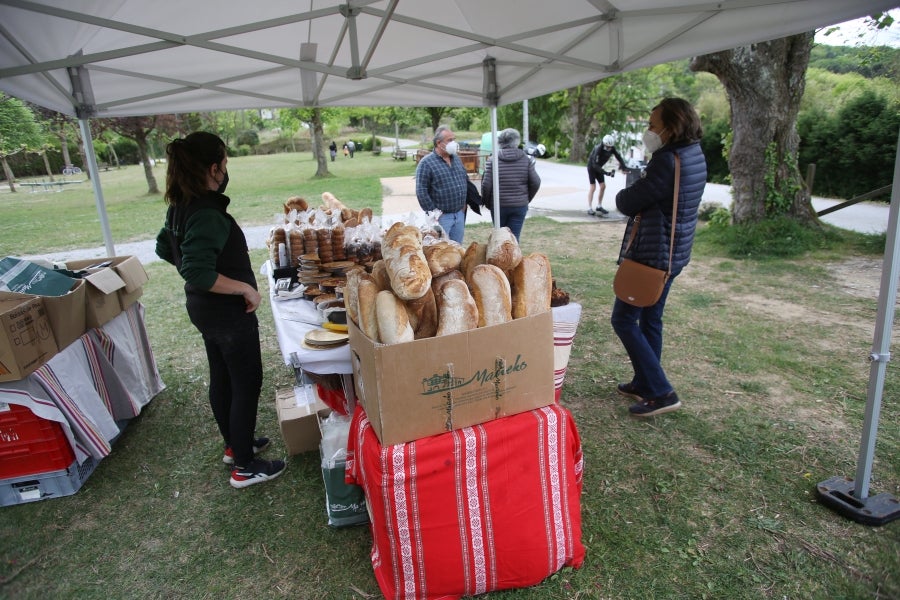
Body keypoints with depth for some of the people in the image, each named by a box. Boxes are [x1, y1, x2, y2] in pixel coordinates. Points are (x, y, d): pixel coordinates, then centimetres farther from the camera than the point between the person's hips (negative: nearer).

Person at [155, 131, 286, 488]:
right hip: (228, 312, -10)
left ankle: (234, 445, 40)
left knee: (222, 378, 21)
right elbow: (198, 274, -34)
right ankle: (244, 467, 17)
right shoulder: (207, 214, -27)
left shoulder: (180, 207, 3)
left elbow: (164, 248, 16)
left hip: (203, 308, 10)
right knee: (247, 384, 4)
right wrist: (246, 288, -25)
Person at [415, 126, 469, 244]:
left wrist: (464, 203, 15)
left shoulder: (456, 159, 12)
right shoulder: (426, 163, -10)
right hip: (441, 216, -6)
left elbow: (466, 180, 24)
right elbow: (421, 191, -13)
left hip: (459, 214, 7)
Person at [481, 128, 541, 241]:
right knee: (514, 237, 5)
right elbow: (535, 182, -1)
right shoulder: (526, 159, -1)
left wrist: (487, 202, 6)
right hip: (520, 205, 1)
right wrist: (527, 199, 14)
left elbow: (486, 185, -10)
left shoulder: (493, 160, -6)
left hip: (498, 205, -1)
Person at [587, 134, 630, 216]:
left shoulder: (612, 148, -14)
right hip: (591, 167, -6)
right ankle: (589, 208, -9)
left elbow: (619, 157, -10)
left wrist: (624, 167, -24)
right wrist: (606, 173, -39)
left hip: (598, 167, 6)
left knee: (603, 186, 2)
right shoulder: (598, 149, -32)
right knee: (593, 187, -12)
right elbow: (595, 165, -35)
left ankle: (599, 206, 13)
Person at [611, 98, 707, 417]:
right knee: (650, 319, 18)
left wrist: (623, 195, 3)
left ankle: (661, 392, 1)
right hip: (672, 253, 10)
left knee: (624, 319, 0)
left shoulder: (668, 162, -23)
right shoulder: (694, 155, 9)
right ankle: (644, 383, 31)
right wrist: (635, 194, -4)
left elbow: (626, 203, -18)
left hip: (651, 255, -10)